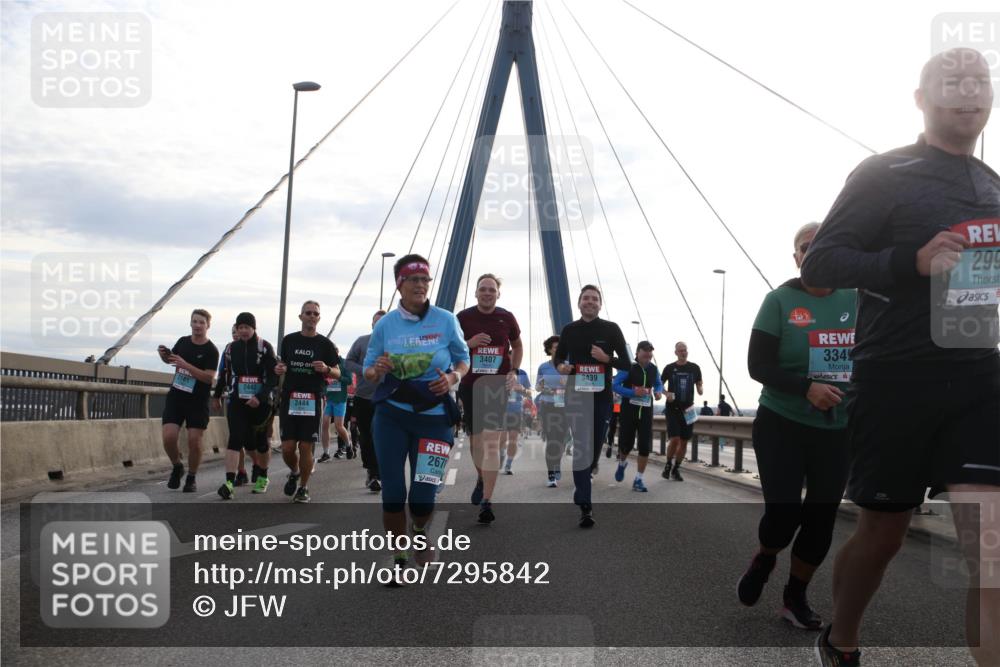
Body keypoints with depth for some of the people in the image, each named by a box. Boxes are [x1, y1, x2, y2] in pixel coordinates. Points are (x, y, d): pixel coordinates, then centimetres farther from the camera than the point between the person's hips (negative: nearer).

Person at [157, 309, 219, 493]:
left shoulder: (211, 350, -10)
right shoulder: (183, 341, 6)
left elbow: (209, 377, -20)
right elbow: (171, 360, 23)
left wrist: (185, 364, -27)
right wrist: (164, 355, -1)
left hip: (197, 402, -3)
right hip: (175, 397, 4)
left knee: (194, 442, -3)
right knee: (168, 437, -8)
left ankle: (191, 477, 18)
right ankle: (177, 467, 19)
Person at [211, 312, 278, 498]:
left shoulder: (264, 347, -5)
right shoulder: (231, 348, 7)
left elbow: (273, 377, -10)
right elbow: (224, 373, 21)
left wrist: (260, 397, -21)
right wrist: (217, 395, 30)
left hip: (260, 402, -2)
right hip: (236, 401, 2)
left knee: (261, 441, 10)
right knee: (236, 439, -12)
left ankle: (262, 477, 31)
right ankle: (229, 483, -16)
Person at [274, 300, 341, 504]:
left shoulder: (325, 344, 2)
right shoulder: (289, 340, 9)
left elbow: (337, 373, 4)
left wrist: (326, 369, -17)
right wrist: (279, 369, -2)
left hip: (312, 401, -2)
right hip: (289, 399, 2)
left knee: (305, 447, -2)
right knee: (287, 448, 0)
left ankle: (303, 487, 15)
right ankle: (294, 473, 31)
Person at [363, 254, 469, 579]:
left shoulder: (445, 320, -3)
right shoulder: (385, 324, -1)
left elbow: (463, 359, 7)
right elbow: (368, 372, 5)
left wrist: (453, 377, -14)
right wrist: (377, 371, -18)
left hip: (434, 418, -1)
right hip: (391, 417, 1)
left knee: (422, 497, -2)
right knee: (392, 493, 2)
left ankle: (420, 533, 35)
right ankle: (399, 558, 25)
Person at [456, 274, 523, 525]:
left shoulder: (507, 318, 2)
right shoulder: (463, 317, 0)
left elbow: (517, 346, 17)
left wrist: (514, 371, 2)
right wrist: (469, 343, -14)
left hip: (497, 386, -1)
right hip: (470, 386, 2)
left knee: (491, 443, -13)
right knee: (475, 440, 15)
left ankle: (487, 502, -14)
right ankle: (481, 478, 44)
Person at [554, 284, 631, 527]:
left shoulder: (611, 329, -1)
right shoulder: (569, 330, 3)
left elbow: (626, 363, 0)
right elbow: (558, 356, 17)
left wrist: (607, 359, -20)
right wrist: (560, 366, -7)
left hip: (603, 395, 1)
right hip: (577, 395, -1)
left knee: (596, 443, 16)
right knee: (581, 448, -11)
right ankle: (585, 507, -13)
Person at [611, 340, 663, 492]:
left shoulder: (654, 369, 4)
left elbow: (659, 383, 22)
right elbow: (615, 386, -11)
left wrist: (658, 392, -2)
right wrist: (633, 392, -24)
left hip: (646, 412, 3)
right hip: (628, 410, -3)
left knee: (645, 446, -6)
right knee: (626, 444, 3)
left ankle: (638, 480, 4)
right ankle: (622, 463, 39)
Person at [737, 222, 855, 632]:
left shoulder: (857, 301, 1)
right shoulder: (779, 301, -9)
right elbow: (758, 365, -12)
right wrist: (806, 388, -26)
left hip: (838, 432, 4)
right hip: (782, 426, -3)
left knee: (821, 518, 9)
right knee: (782, 513, -8)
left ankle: (795, 598, 29)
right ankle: (763, 560, 29)